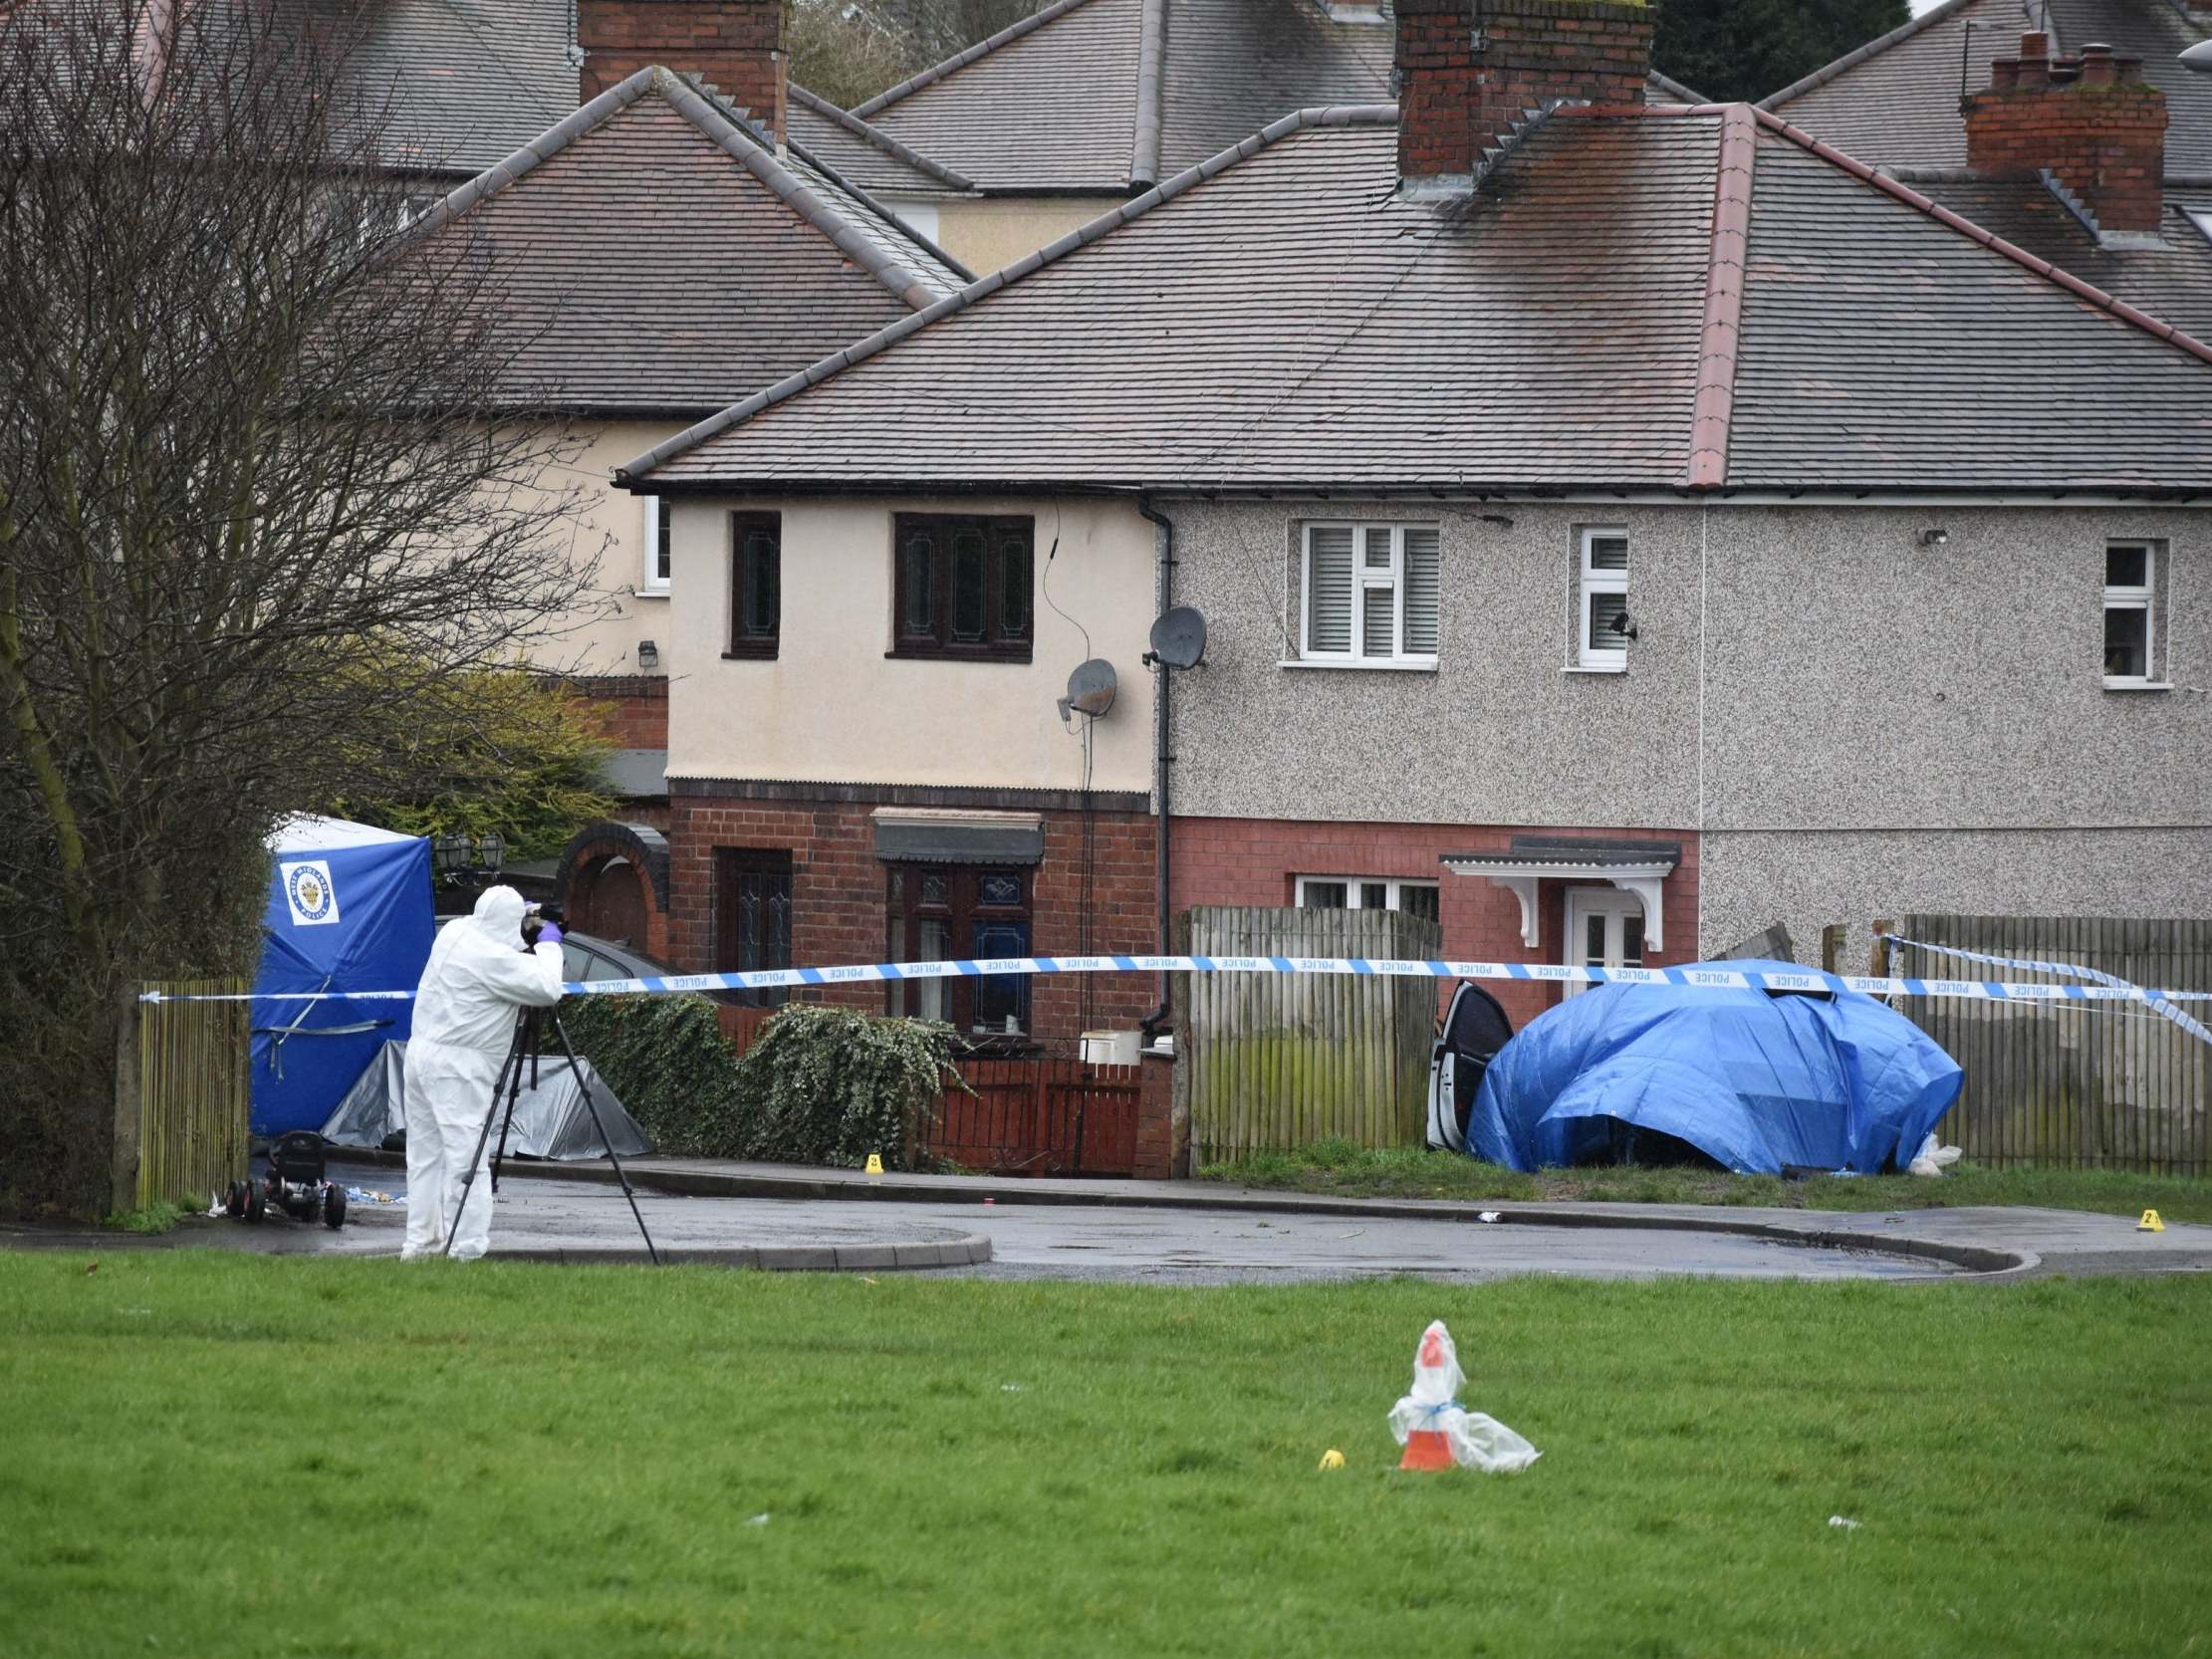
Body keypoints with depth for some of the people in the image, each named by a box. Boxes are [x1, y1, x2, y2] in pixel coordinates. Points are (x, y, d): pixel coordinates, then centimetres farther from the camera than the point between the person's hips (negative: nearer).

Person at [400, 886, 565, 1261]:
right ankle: (466, 1250, -13)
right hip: (457, 1067, -9)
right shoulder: (494, 958, -17)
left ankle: (419, 1244, 16)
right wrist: (548, 945, -2)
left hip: (422, 1051, 9)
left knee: (425, 1155, 13)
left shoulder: (454, 933, 9)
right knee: (465, 1157, -9)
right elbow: (547, 989, -17)